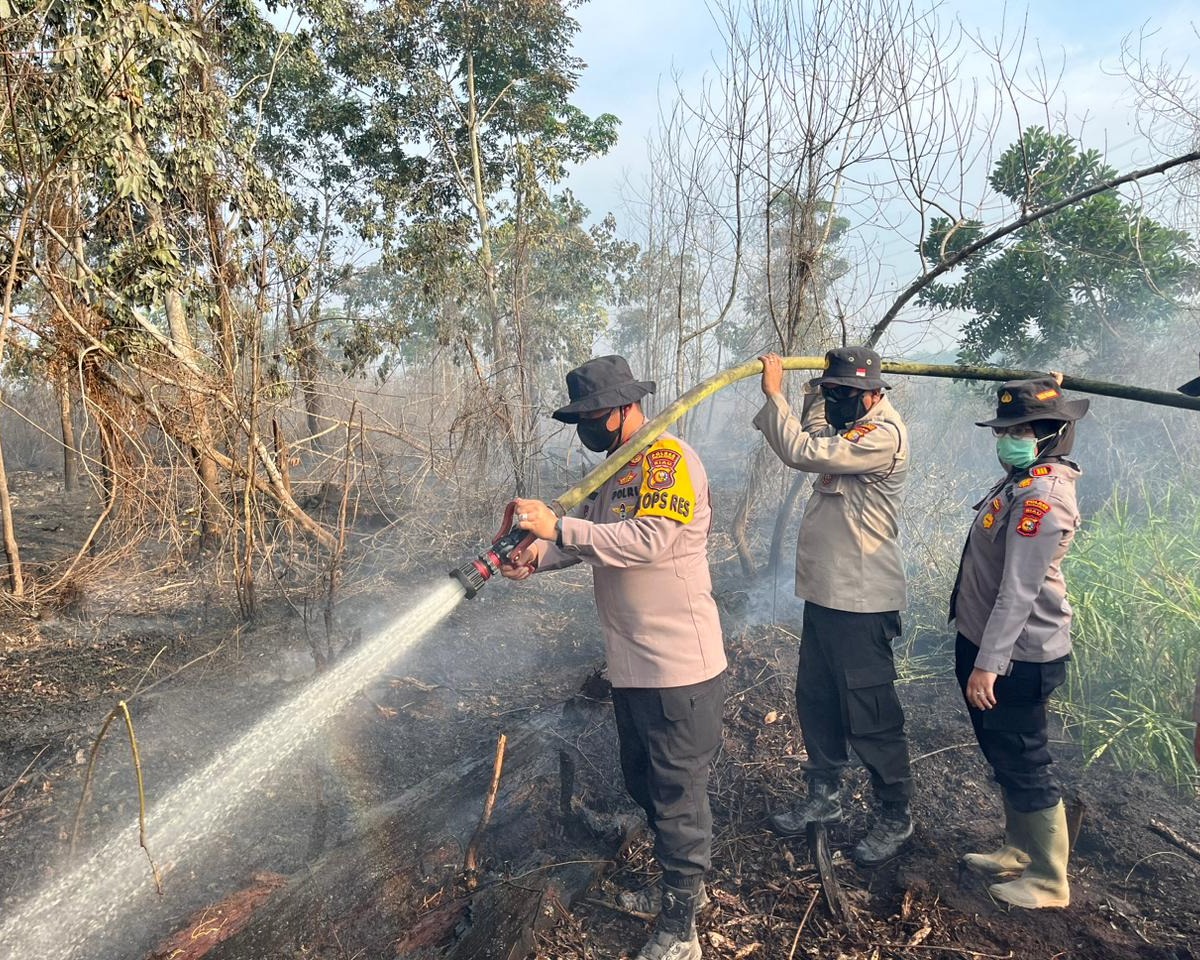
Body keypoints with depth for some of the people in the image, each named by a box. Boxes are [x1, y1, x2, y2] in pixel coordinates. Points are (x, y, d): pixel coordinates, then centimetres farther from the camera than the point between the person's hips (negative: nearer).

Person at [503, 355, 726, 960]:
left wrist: (557, 527, -28)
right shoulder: (613, 469, 13)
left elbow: (647, 541, -28)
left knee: (677, 797, 4)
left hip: (679, 666, -9)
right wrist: (537, 554, -8)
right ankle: (679, 883, 43)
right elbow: (586, 535, 10)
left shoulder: (669, 459, -16)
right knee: (645, 789, 22)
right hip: (630, 665, 9)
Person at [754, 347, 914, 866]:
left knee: (870, 715, 2)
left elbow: (802, 452, -26)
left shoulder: (884, 433, -19)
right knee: (815, 701, 19)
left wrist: (774, 391, -15)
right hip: (824, 592, 10)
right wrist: (813, 399, 12)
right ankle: (824, 796, 36)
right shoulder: (850, 428, 11)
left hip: (861, 602, -10)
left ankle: (895, 817, 20)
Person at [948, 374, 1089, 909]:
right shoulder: (1024, 480, 7)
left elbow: (1019, 590, -27)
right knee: (1004, 759, 22)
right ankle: (1019, 852, 40)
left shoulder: (1042, 496, -22)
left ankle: (1048, 883, 21)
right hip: (987, 645, 10)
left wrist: (988, 664, -27)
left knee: (1024, 766, 4)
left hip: (1016, 658, -10)